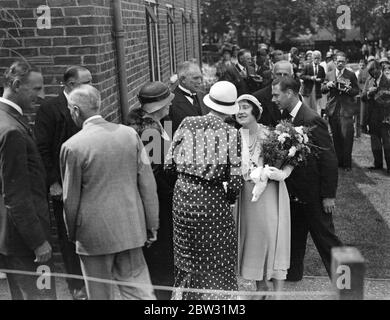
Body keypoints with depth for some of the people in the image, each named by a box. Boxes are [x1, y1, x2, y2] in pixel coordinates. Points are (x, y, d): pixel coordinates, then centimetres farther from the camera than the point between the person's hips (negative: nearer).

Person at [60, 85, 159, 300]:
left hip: (94, 233, -3)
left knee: (100, 294, 14)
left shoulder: (72, 146, -13)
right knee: (139, 290, 13)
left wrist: (72, 234, 10)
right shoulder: (130, 133, -3)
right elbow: (147, 183, -1)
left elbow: (71, 199, -6)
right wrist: (152, 225, 7)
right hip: (131, 228, 3)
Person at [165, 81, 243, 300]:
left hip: (183, 196, 4)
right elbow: (236, 179, -10)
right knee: (215, 258, 14)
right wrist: (230, 198, 10)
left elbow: (169, 163, 2)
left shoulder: (187, 124, -1)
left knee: (188, 254, 22)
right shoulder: (231, 134, -8)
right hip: (212, 199, -3)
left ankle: (183, 292, 34)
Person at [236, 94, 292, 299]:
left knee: (273, 235, -3)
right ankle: (260, 284, 27)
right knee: (251, 235, 10)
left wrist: (283, 173, -22)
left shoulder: (270, 134, -6)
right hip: (247, 193, 3)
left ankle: (278, 288, 8)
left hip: (271, 192, -3)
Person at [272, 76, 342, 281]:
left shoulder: (312, 120, -21)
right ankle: (292, 273, 37)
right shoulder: (286, 116, 3)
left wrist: (328, 195, -18)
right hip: (294, 191, 8)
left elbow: (329, 159, -20)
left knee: (325, 237, 5)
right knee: (294, 234, 20)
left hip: (313, 193, -8)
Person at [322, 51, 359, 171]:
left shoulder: (351, 75, 3)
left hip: (346, 109, -3)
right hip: (333, 110, 3)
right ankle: (338, 160, 21)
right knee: (336, 136, 9)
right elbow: (323, 90, 11)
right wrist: (327, 85, -10)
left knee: (346, 136, -9)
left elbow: (357, 91, 3)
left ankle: (347, 163, 0)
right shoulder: (329, 74, 11)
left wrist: (349, 90, -17)